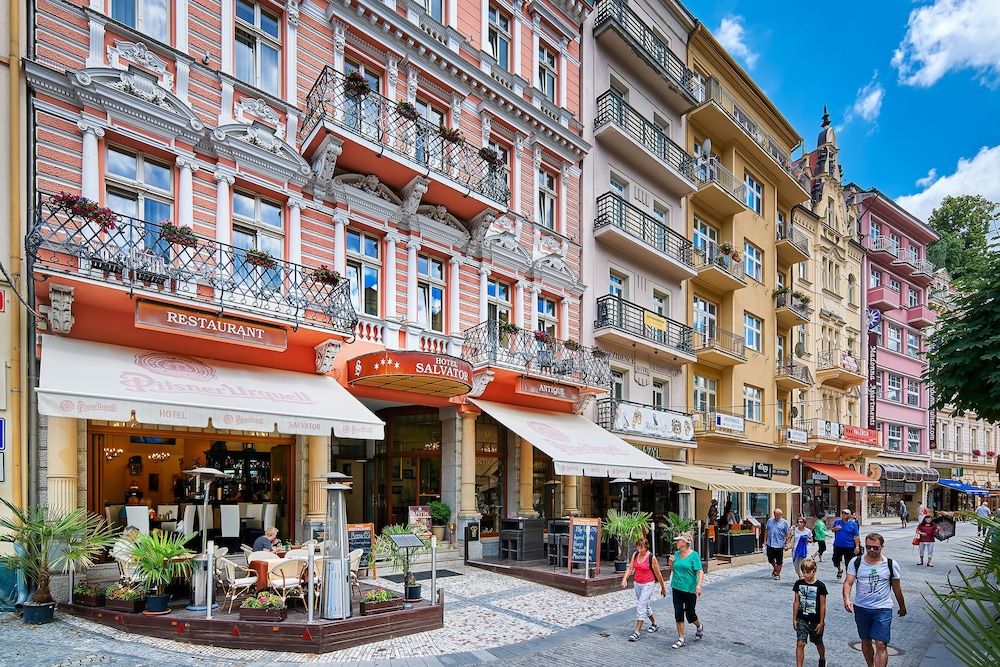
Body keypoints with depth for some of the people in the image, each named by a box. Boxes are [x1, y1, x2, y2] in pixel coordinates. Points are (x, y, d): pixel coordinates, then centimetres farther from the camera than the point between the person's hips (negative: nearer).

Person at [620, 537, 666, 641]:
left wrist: (663, 587, 1)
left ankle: (637, 632, -12)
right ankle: (654, 624, 40)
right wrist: (625, 579, -20)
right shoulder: (635, 555, 0)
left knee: (641, 606, -13)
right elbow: (630, 568, -3)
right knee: (645, 605, 19)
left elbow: (658, 574, -7)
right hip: (637, 584, 6)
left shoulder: (651, 558, -15)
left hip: (648, 584, -6)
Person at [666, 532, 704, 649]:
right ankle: (681, 640, 13)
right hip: (677, 588, 5)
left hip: (690, 590, -5)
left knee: (690, 614, 8)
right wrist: (671, 563, -4)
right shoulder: (676, 554, 6)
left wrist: (699, 585, -31)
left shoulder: (694, 555, -12)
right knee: (678, 614, 3)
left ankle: (699, 627, 40)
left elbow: (700, 572, -16)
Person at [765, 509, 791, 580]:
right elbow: (766, 531, 12)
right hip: (770, 544, 3)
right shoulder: (770, 520, 6)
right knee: (770, 559, 11)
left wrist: (786, 544, -5)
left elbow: (787, 534, -1)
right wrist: (765, 540, 8)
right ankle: (775, 569, 37)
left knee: (779, 561, 4)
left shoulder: (784, 523, -2)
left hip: (779, 545, -3)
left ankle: (777, 574, 18)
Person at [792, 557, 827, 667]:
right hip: (802, 619, 1)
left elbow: (823, 606, -8)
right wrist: (794, 619, 4)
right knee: (800, 644, -8)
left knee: (818, 643, 19)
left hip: (816, 621, -1)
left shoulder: (820, 586, -12)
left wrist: (821, 622, -7)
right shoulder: (799, 584, -4)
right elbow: (796, 602, 3)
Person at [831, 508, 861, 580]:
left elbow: (856, 536, -5)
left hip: (849, 547, -3)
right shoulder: (837, 522, 3)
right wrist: (835, 529, -6)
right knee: (836, 559, 10)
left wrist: (857, 546, -11)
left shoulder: (853, 524, -5)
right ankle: (839, 570, 38)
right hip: (838, 545, 3)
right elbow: (832, 530, 17)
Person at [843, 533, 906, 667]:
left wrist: (902, 607, 20)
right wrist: (846, 599, -27)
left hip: (883, 609, -2)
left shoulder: (891, 565, -5)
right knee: (865, 641, 16)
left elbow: (896, 588, 9)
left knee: (881, 645, -9)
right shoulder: (855, 562, -5)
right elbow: (848, 583, -9)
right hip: (861, 608, 2)